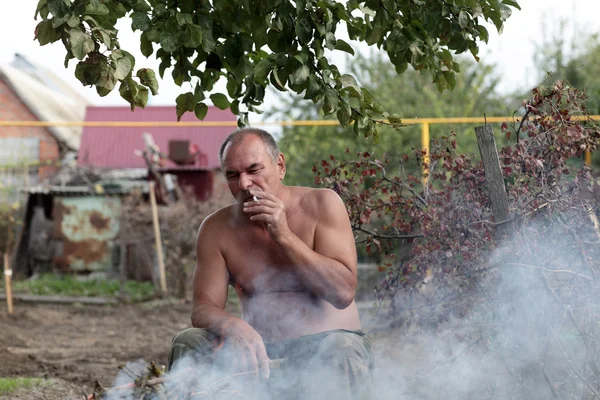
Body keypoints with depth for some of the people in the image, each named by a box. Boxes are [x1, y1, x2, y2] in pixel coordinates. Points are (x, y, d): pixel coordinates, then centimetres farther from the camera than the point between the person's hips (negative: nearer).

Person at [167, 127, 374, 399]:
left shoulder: (321, 204, -1)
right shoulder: (216, 229, 5)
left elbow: (343, 292, -11)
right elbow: (203, 308, -1)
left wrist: (284, 235, -15)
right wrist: (233, 326, -26)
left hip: (327, 343, -2)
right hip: (261, 353, 3)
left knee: (342, 351, -37)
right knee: (188, 344, -22)